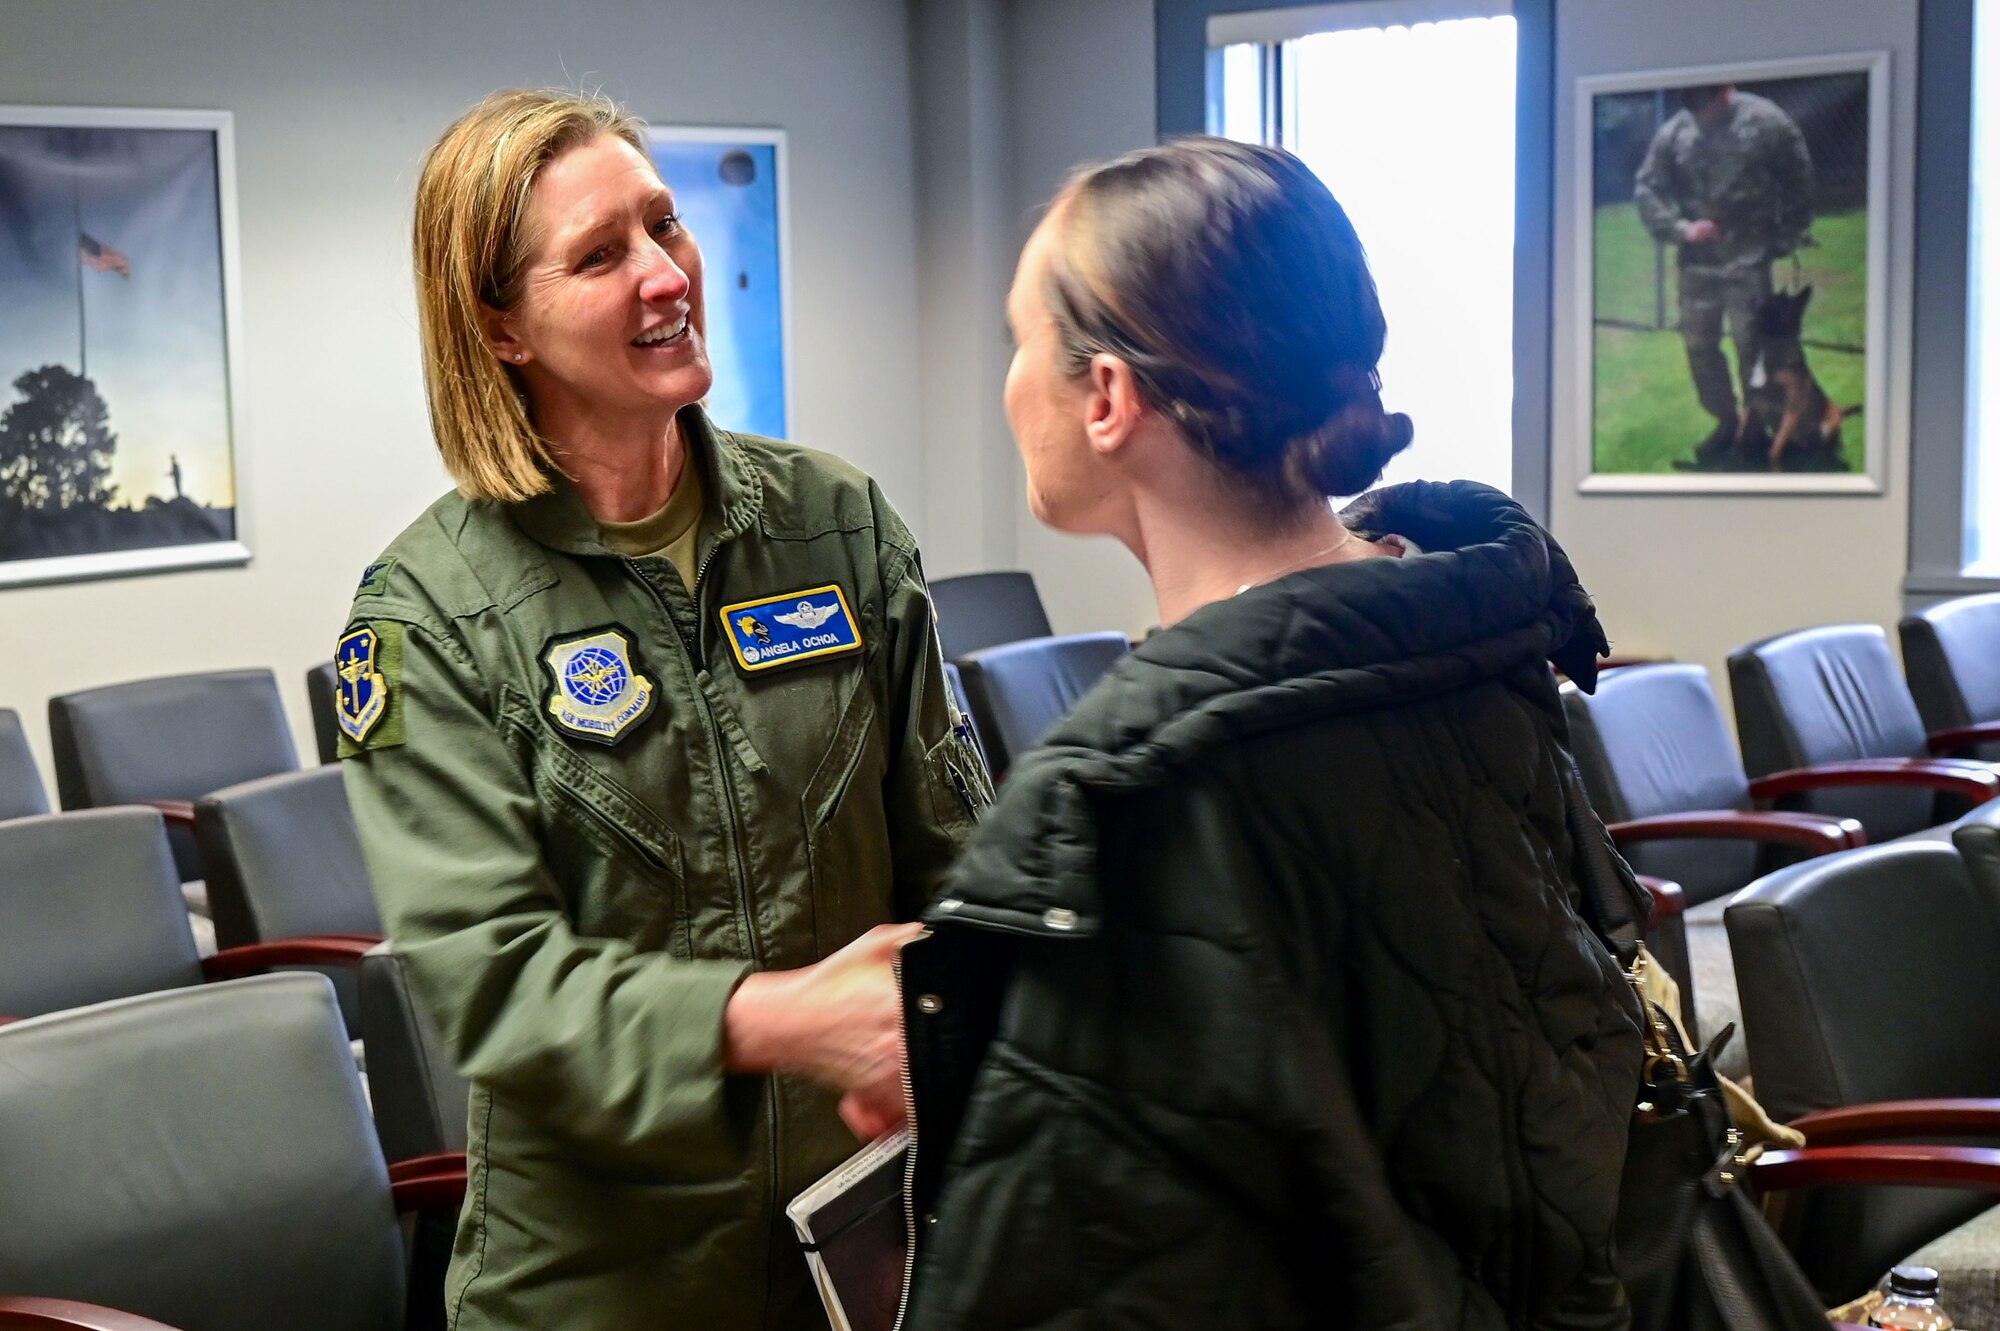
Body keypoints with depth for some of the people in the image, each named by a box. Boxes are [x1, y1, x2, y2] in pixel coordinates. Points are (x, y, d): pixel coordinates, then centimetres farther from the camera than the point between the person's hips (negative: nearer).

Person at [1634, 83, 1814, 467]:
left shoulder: (1765, 122, -10)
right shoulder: (1672, 133, -3)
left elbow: (1798, 182, -2)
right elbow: (1646, 188, 1)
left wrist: (1787, 239, -3)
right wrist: (1679, 229, -13)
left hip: (1749, 261, -4)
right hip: (1696, 262, 4)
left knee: (1752, 348, -1)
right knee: (1699, 346, 10)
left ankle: (1758, 428, 15)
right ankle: (1727, 421, 28)